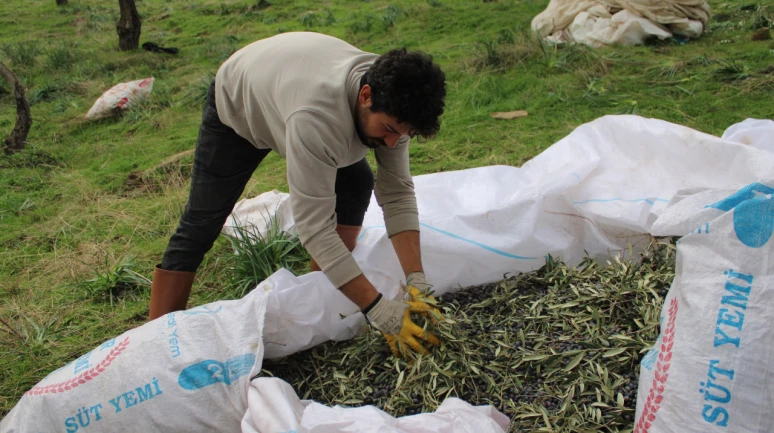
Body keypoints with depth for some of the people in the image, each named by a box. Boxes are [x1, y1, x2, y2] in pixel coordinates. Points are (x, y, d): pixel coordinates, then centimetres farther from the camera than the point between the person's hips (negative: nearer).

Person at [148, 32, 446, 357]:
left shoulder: (391, 102, -28)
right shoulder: (316, 115, -48)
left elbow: (397, 193, -24)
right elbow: (314, 225, -47)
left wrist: (416, 280, -34)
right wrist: (379, 310, -48)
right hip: (238, 104, -6)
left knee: (357, 184, -9)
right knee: (200, 225, -9)